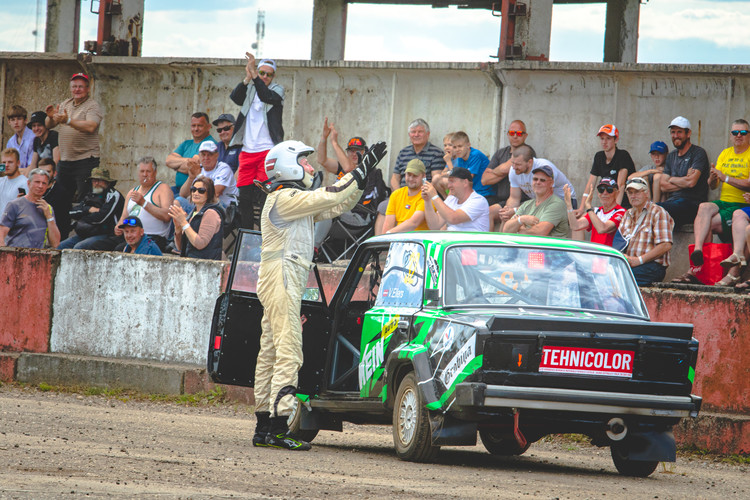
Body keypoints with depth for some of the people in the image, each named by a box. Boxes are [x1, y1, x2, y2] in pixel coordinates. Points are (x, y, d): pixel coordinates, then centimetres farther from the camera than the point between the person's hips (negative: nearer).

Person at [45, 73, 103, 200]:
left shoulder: (93, 106, -4)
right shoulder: (65, 105, 15)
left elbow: (90, 127, -21)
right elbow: (48, 126, 13)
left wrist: (68, 121, -30)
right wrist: (51, 117, -10)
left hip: (85, 160, -6)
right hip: (64, 160, 6)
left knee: (83, 198, -10)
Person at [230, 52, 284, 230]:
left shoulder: (277, 90, 4)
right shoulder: (250, 89, 12)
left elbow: (266, 96, -18)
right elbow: (235, 97, -8)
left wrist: (253, 74, -24)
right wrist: (247, 78, -23)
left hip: (268, 150, -4)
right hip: (247, 151, 4)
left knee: (263, 196, -12)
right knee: (245, 196, 3)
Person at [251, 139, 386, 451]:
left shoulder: (297, 201, 21)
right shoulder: (283, 199, -10)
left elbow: (338, 206, 20)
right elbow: (328, 198, -17)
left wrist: (363, 173, 11)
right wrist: (360, 172, -8)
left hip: (288, 282, 11)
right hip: (281, 279, -11)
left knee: (270, 352, 10)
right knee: (288, 353, -14)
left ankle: (264, 428, 12)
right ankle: (277, 427, -18)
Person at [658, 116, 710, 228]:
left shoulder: (698, 153, 1)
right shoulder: (671, 156, 22)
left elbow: (691, 182, -12)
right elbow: (663, 186, 12)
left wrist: (672, 179, 6)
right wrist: (683, 182, -3)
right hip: (672, 201, 6)